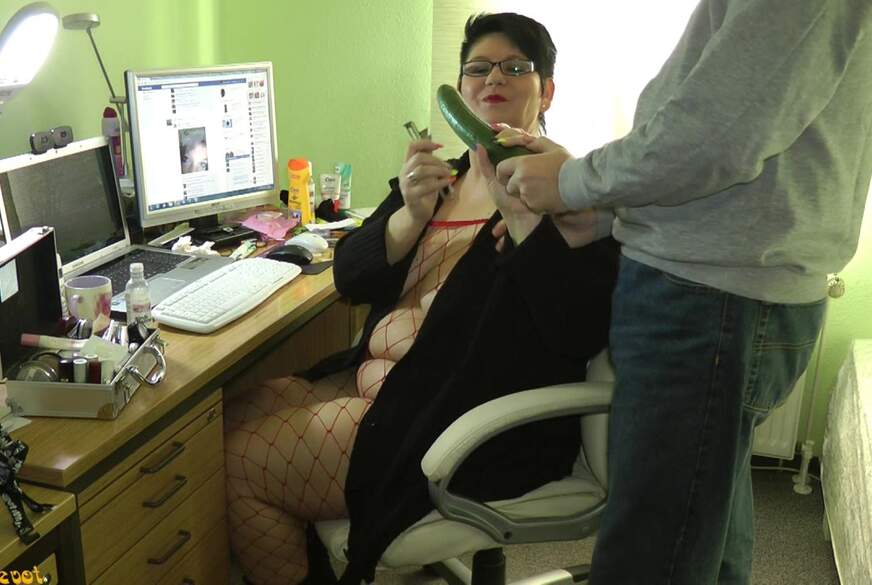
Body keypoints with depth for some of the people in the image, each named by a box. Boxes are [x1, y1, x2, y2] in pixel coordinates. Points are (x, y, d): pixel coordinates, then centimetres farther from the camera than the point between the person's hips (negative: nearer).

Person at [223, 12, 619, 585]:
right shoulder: (438, 177, 13)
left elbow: (580, 332, -22)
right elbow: (351, 277, 3)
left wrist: (519, 208, -26)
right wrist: (412, 217, -16)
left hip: (472, 432, -7)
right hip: (375, 383, 8)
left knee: (237, 460, -8)